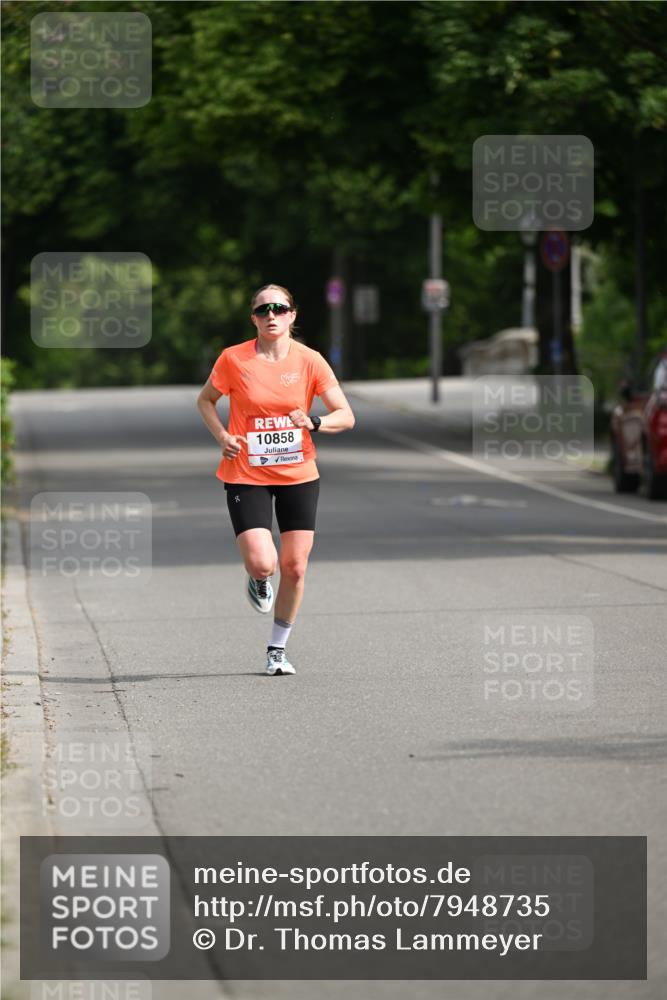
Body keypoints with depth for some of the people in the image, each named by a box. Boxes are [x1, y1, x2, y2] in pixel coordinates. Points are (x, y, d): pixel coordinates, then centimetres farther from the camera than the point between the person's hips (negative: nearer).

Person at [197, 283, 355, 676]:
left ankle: (278, 650, 20)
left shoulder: (310, 361, -4)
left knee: (294, 568, 2)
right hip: (246, 475, -2)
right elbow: (206, 400, 11)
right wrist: (222, 436, -7)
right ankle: (258, 581, 24)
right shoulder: (234, 359, -6)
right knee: (262, 564, -16)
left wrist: (312, 423, -22)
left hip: (298, 475, 2)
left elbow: (346, 416, -2)